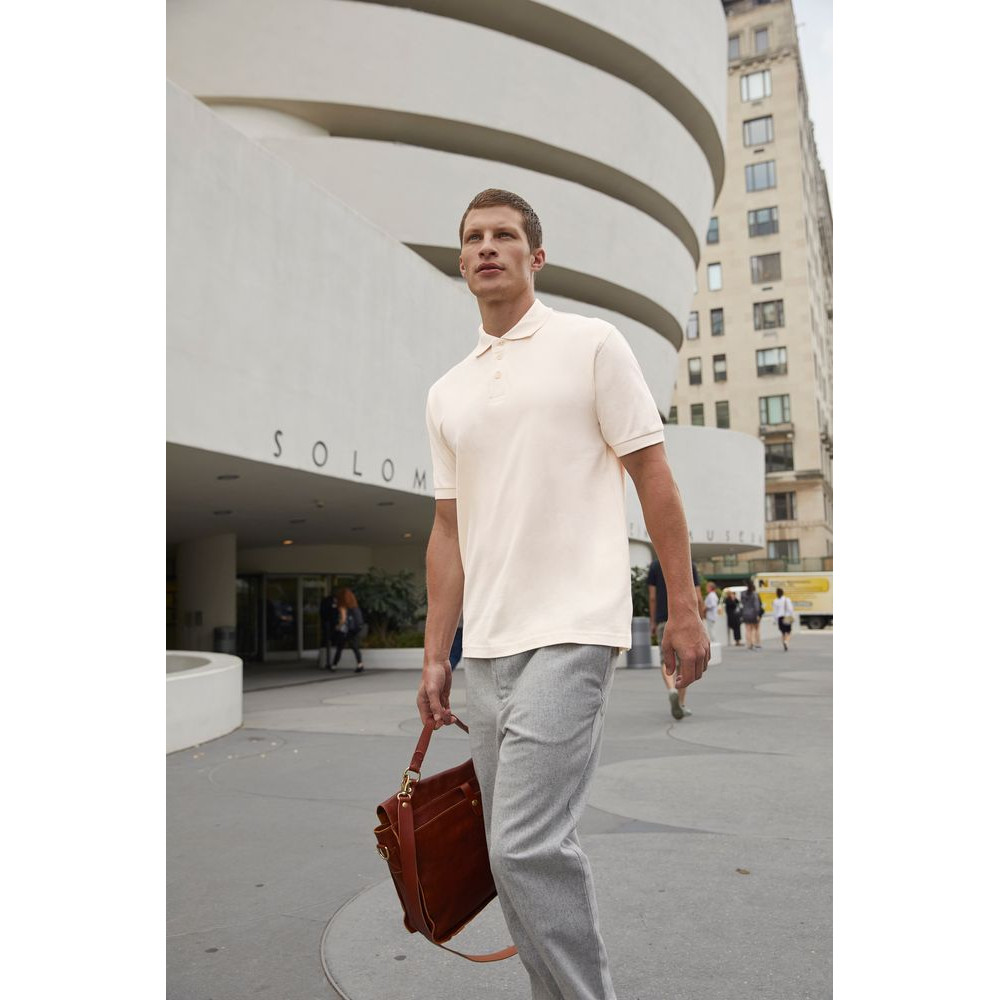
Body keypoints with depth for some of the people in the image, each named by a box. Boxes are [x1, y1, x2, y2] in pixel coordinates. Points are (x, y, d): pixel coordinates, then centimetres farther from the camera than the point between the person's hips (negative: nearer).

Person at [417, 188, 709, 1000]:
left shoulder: (591, 345, 2)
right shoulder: (447, 392, 16)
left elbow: (653, 477, -1)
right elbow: (449, 528, 15)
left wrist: (684, 611, -5)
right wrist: (436, 655, 11)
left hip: (571, 631, -6)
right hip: (486, 649, 6)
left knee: (528, 845, -14)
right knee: (517, 850, 12)